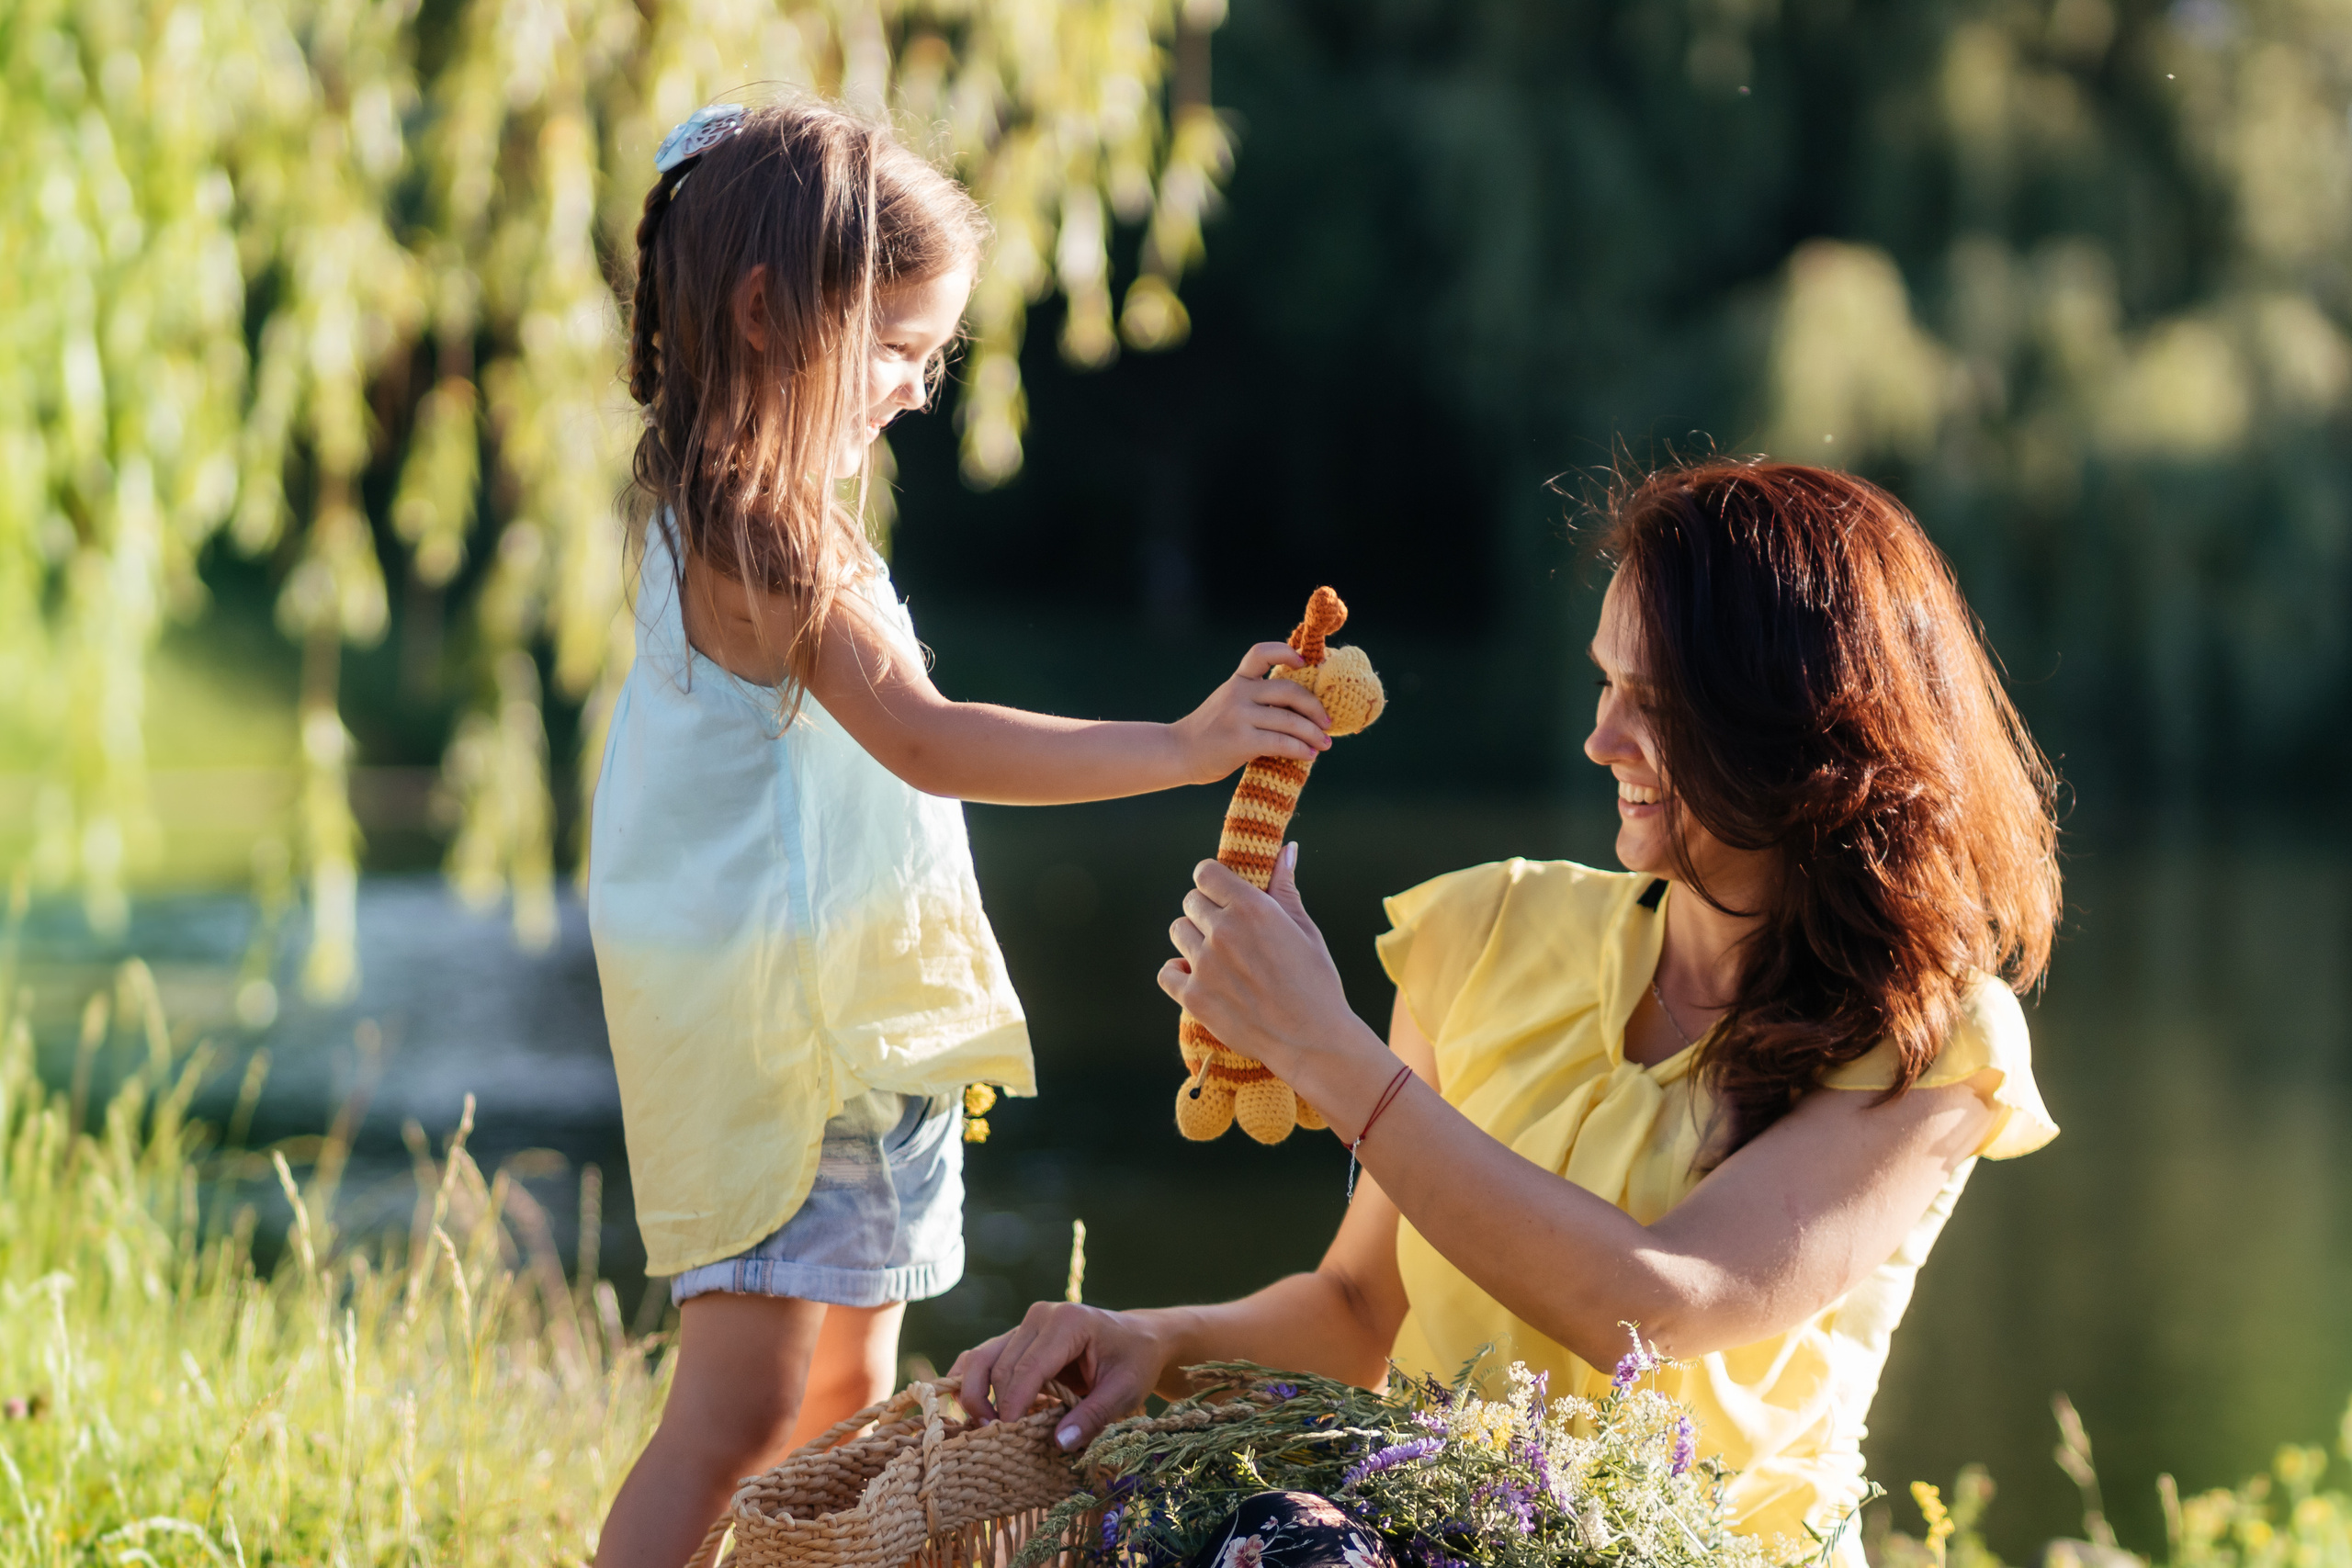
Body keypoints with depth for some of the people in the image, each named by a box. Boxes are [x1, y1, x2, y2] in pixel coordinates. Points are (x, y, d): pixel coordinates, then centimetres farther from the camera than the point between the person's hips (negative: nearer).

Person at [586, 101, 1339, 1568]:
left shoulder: (716, 510, 12)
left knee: (847, 1389, 15)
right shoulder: (762, 533, -20)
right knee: (746, 1401, -11)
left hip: (843, 999, 11)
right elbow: (924, 741, -27)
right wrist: (1180, 747, -29)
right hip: (773, 1012, -11)